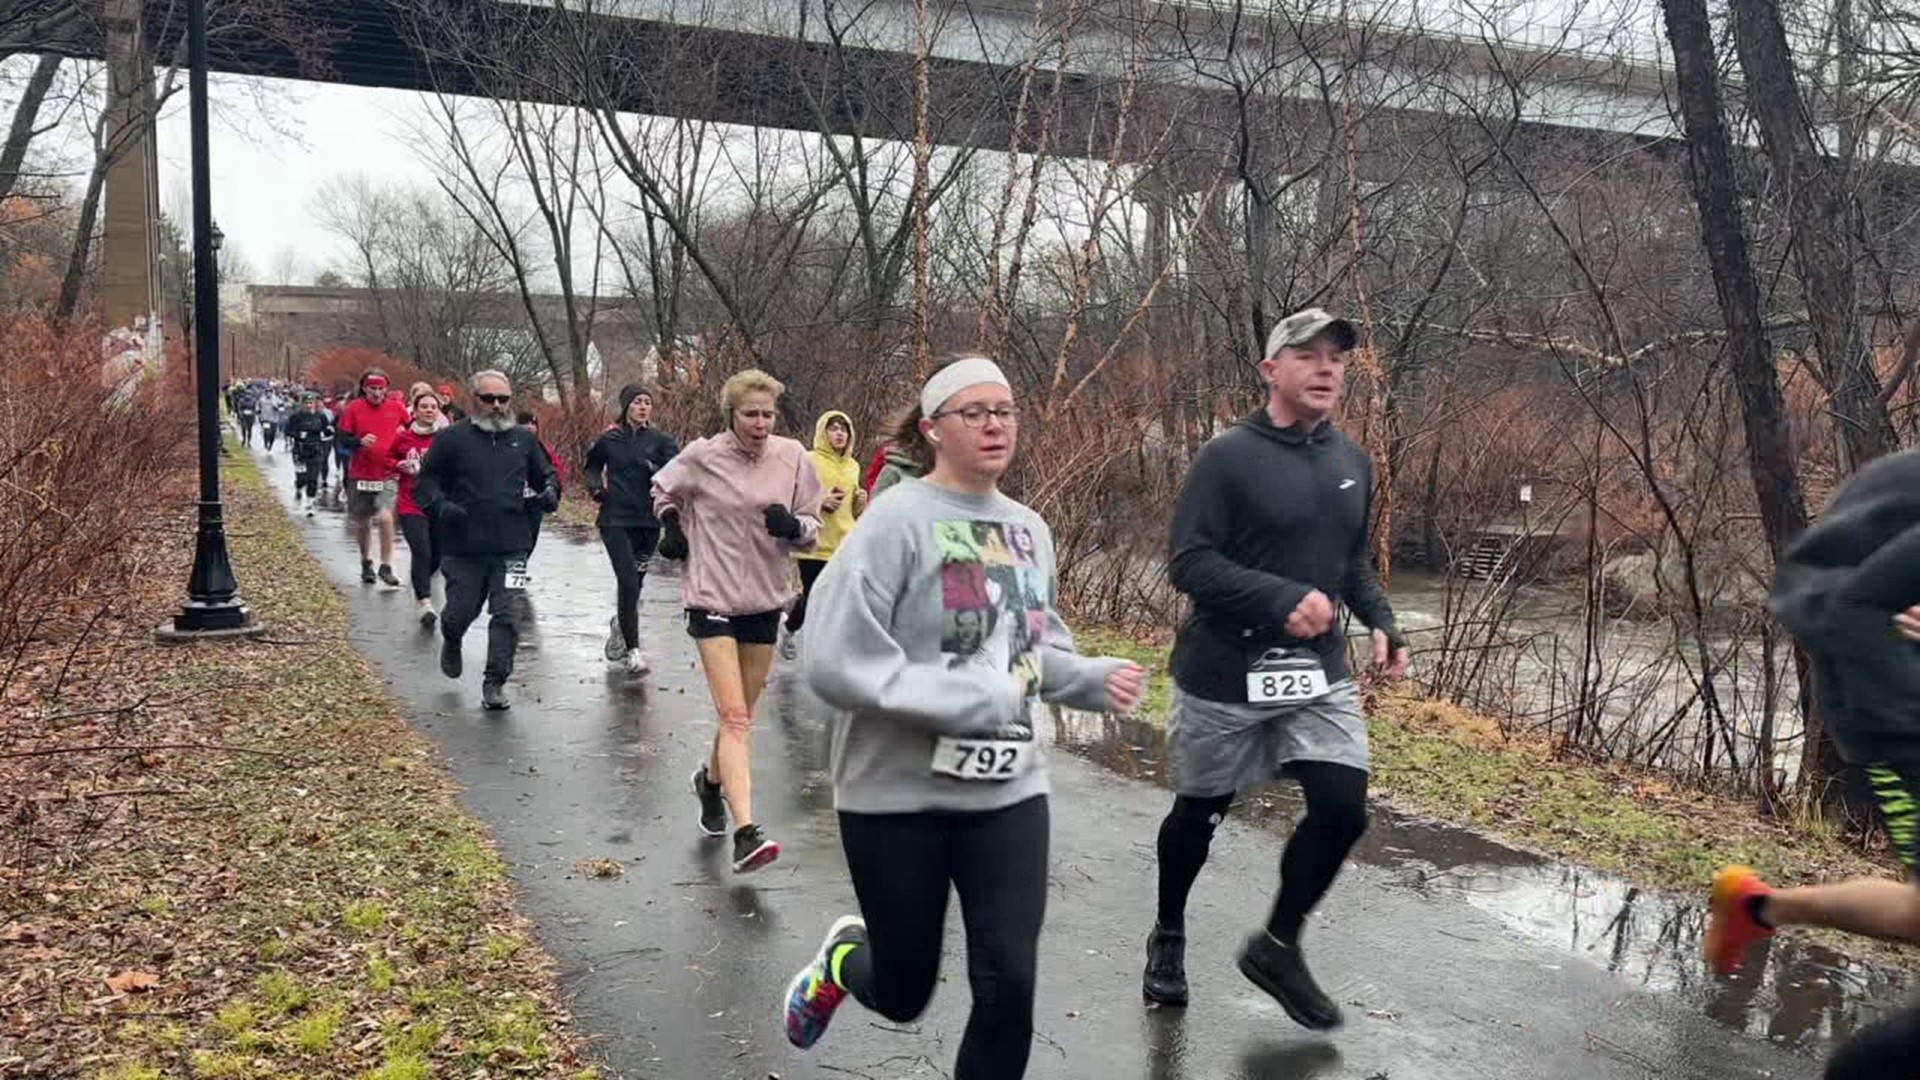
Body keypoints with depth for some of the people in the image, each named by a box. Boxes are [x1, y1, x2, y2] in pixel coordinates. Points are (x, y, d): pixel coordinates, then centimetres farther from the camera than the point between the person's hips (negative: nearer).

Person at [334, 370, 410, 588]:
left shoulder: (397, 407, -1)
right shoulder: (353, 409, -4)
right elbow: (340, 435, -3)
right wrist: (359, 442, -21)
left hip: (388, 474, -1)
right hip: (360, 474, 1)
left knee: (385, 517, -19)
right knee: (362, 522, 14)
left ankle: (386, 567, -8)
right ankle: (366, 563, 35)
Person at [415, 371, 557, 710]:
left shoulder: (524, 439, 9)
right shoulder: (452, 439, -1)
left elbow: (545, 474, 22)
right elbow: (425, 482, 2)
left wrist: (549, 493, 0)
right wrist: (441, 506, -17)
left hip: (511, 547, 1)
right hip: (463, 548, -1)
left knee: (506, 615, -6)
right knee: (460, 612, 9)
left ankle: (495, 682, 4)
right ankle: (451, 643, 45)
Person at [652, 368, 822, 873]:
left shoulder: (792, 457, -3)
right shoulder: (701, 457, -7)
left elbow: (811, 528, 4)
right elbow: (663, 488, 16)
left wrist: (793, 525, -17)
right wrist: (671, 526, 2)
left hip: (765, 599, 4)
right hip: (713, 599, -3)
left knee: (741, 714, 17)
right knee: (734, 717, -13)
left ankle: (712, 779, 46)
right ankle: (746, 832, -18)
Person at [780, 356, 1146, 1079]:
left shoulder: (1029, 530, 6)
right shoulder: (898, 521, -14)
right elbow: (833, 662, -21)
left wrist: (1096, 679, -2)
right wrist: (969, 700, -24)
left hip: (1010, 792, 5)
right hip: (898, 796, -4)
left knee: (1010, 985, -1)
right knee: (903, 995, 12)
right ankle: (843, 960, 49)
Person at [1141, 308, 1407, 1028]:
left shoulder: (1352, 462, 7)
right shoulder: (1228, 457, -13)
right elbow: (1186, 563, -19)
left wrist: (1379, 620, 2)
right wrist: (1283, 599, -27)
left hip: (1319, 674, 5)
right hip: (1223, 675, -5)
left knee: (1342, 810, -6)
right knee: (1198, 814, 11)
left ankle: (1278, 946, 18)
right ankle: (1169, 939, 38)